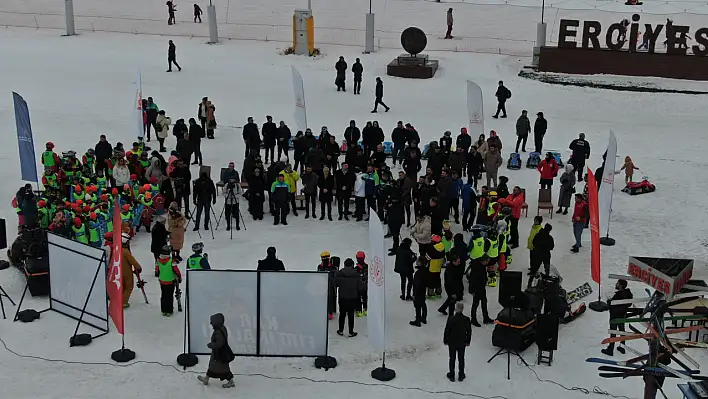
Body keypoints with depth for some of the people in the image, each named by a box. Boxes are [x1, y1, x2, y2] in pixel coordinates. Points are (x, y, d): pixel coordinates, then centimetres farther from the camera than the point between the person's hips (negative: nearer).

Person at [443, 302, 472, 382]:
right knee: (461, 359, 15)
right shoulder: (467, 319, -14)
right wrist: (468, 341, 12)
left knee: (452, 359, 13)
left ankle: (451, 375, 23)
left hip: (452, 342, -2)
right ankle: (461, 376, 25)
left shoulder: (451, 319, -21)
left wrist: (445, 341, 3)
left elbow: (447, 331, -12)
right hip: (462, 343, 2)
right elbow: (469, 332, -3)